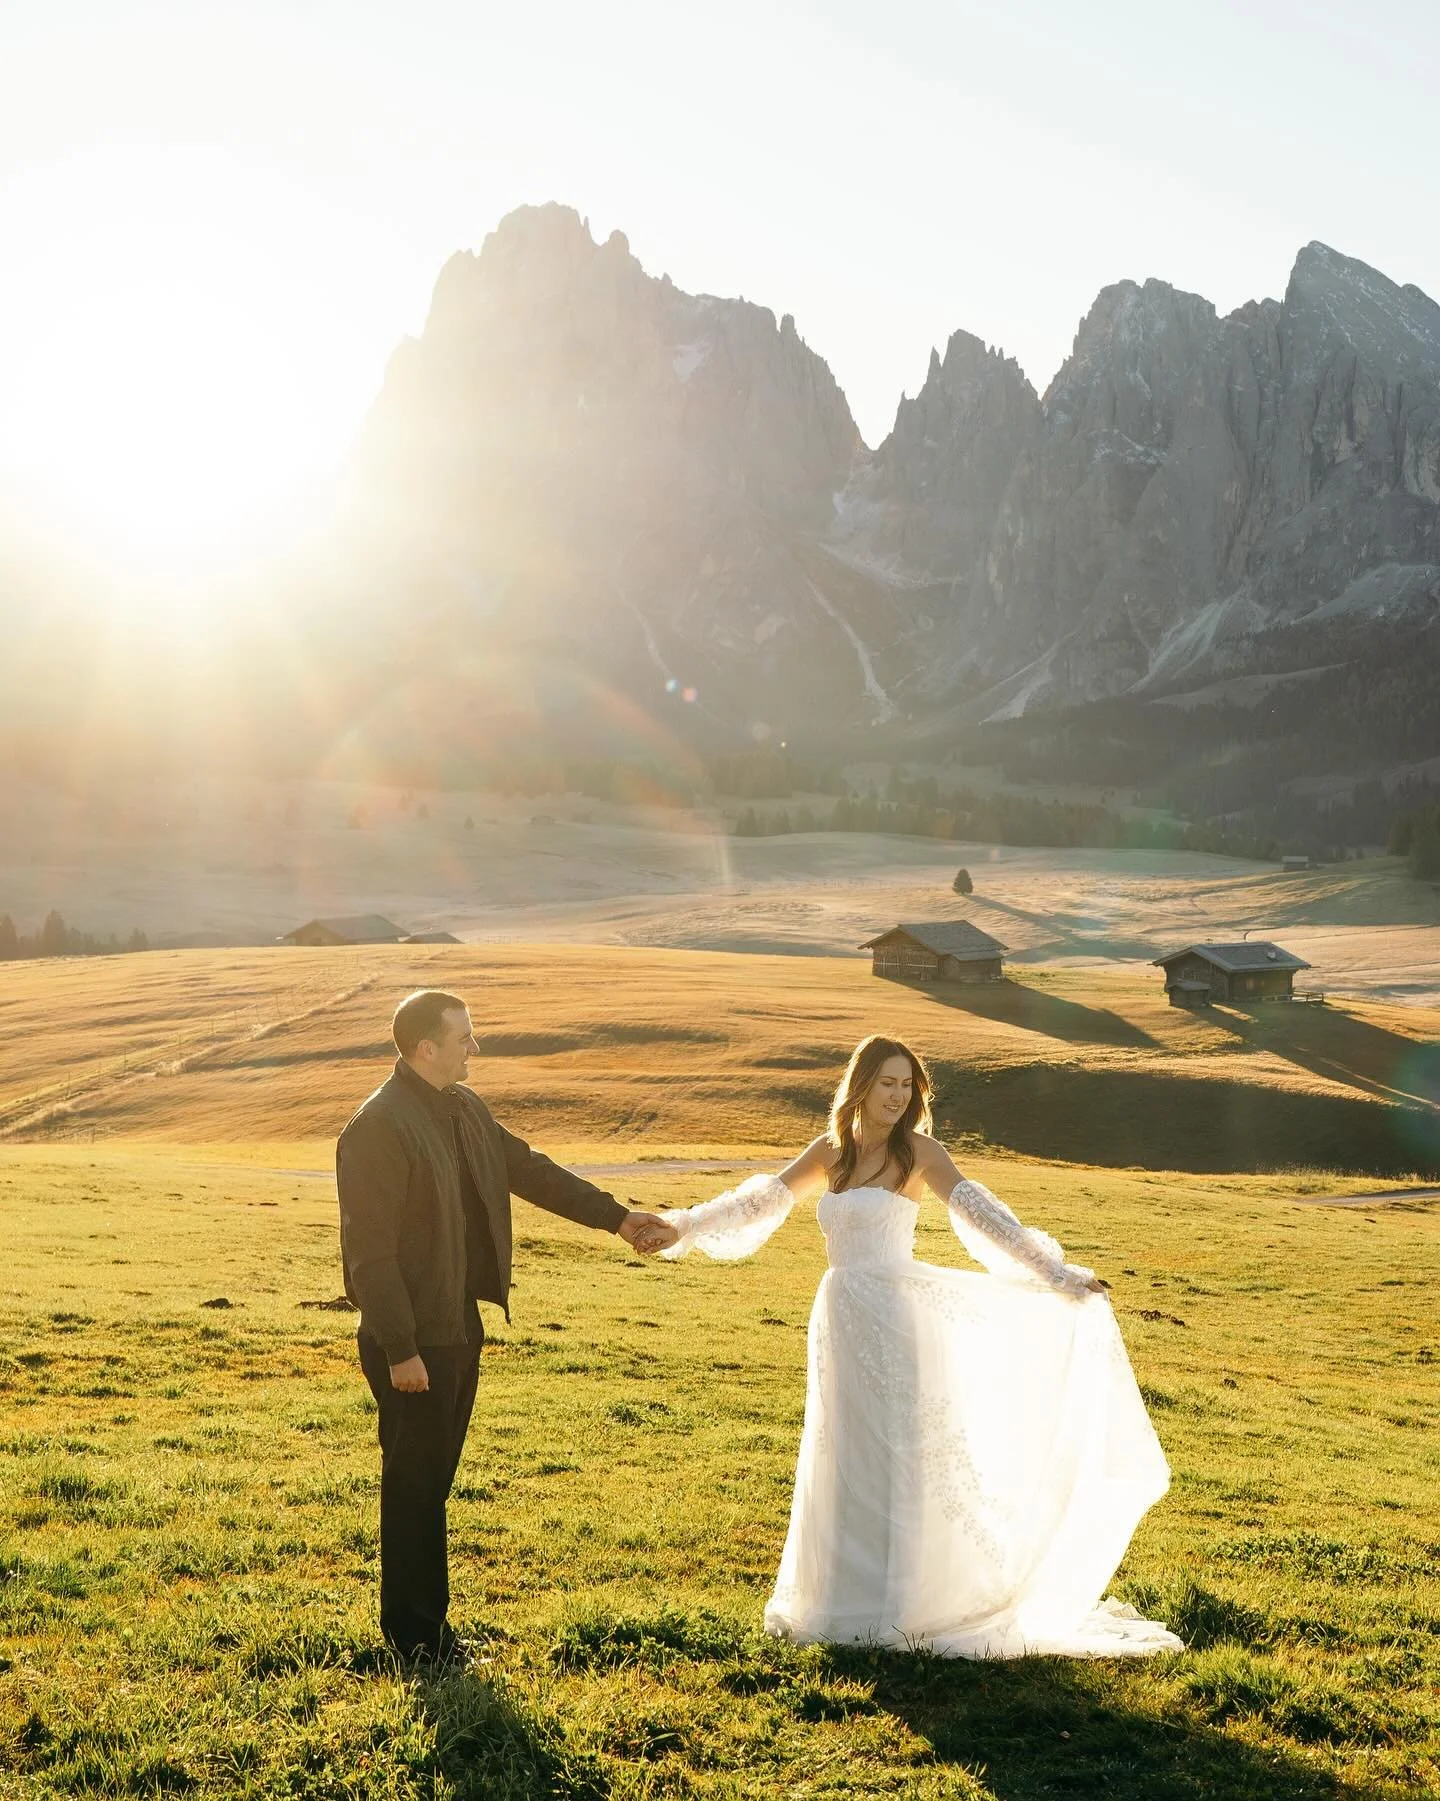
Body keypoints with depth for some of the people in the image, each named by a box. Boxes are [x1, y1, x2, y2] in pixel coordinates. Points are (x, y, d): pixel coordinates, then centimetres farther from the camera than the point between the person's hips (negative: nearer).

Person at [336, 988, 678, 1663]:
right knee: (414, 1482, 4)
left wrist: (618, 1217, 13)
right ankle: (414, 1632, 18)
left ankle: (425, 1621, 27)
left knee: (434, 1476, 16)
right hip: (414, 1339, -8)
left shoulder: (464, 1108, 7)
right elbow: (370, 1252, -20)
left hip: (460, 1325, 8)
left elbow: (529, 1169, 15)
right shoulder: (378, 1128, -20)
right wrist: (400, 1351, -19)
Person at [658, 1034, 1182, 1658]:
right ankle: (851, 1598, 25)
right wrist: (683, 1228, 13)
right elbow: (765, 1199, 14)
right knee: (846, 1463, 12)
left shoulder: (917, 1151, -7)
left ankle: (900, 1605, 10)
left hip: (894, 1318, -6)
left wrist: (1051, 1273, -25)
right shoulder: (830, 1150, 8)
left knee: (898, 1457, 0)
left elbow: (978, 1214, -16)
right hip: (841, 1319, 6)